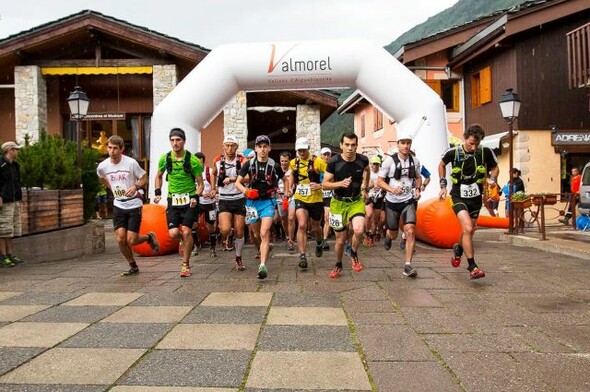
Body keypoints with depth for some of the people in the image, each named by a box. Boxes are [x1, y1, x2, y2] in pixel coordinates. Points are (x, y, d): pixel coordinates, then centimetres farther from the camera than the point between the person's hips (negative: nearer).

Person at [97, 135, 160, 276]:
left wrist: (136, 187, -23)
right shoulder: (102, 166, -3)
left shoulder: (131, 163, -15)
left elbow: (144, 179, -4)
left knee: (131, 241, -7)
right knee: (120, 239, -3)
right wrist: (113, 188, 12)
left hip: (134, 205, -4)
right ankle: (133, 267, 17)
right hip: (118, 205, 4)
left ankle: (149, 237, 27)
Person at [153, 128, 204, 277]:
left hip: (189, 199, -3)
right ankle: (185, 240, 31)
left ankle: (185, 264, 7)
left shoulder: (193, 160, -9)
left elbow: (200, 184, -2)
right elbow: (159, 176, 19)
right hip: (173, 199, 3)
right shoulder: (165, 158, 0)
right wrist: (157, 192, 5)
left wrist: (196, 197, -20)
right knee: (173, 233, -8)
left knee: (186, 231, -11)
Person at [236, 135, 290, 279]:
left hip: (268, 202, -2)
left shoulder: (274, 165, -4)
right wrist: (246, 191, -20)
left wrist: (287, 191, 5)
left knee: (264, 233, -17)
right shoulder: (249, 164, -3)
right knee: (257, 234, 17)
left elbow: (285, 179, 16)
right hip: (252, 201, 2)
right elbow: (237, 183, -2)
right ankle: (265, 248, 48)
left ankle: (263, 266, -21)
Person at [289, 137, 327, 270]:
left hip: (316, 200, -2)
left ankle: (319, 243, 48)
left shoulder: (317, 162, -12)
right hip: (300, 199, 2)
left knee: (315, 228, 13)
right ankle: (302, 256, -14)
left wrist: (320, 185, -25)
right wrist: (290, 187, 13)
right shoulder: (293, 163, 2)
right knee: (302, 225, -16)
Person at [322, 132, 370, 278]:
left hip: (356, 201, 1)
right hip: (338, 202, -1)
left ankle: (354, 254, 6)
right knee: (341, 238, 8)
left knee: (359, 230, -26)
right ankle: (338, 265, 35)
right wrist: (340, 183, -28)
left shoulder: (363, 160, -9)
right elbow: (325, 184, -11)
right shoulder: (334, 162, -15)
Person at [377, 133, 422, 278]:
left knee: (410, 231, -17)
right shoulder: (389, 160, -10)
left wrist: (418, 189, -1)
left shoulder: (415, 161, 1)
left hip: (409, 201, 1)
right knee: (393, 234, 12)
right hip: (392, 202, -1)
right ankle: (388, 236, 52)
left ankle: (408, 266, -10)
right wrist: (392, 189, -24)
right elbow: (380, 181, -7)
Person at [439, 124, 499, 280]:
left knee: (469, 231, 17)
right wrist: (443, 185, 4)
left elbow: (495, 168, 8)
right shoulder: (453, 153, -13)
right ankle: (472, 267, -15)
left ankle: (459, 248, 50)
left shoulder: (486, 152, -10)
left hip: (476, 198, 3)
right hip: (458, 197, -3)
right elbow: (442, 164, 9)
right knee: (467, 228, -21)